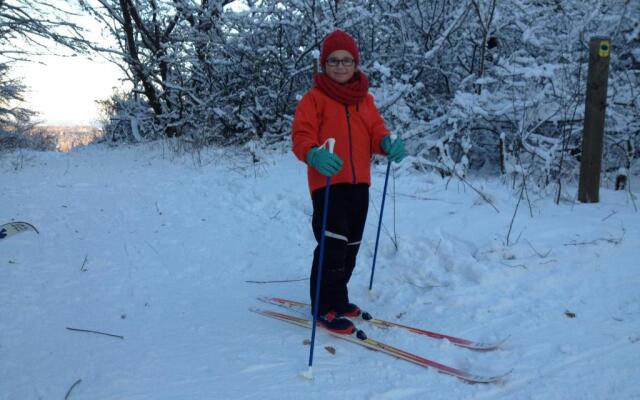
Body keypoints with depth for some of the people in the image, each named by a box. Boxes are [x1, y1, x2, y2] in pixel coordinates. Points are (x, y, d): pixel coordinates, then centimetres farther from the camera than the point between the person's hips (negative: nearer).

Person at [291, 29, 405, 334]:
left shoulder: (365, 99, 13)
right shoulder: (314, 98, -4)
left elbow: (375, 130, 10)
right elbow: (301, 136, -13)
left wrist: (387, 143, -14)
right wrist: (314, 154, -35)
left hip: (359, 184, 6)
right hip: (328, 183, -6)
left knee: (351, 246, 14)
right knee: (333, 246, -10)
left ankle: (337, 299, 30)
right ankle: (325, 308, 4)